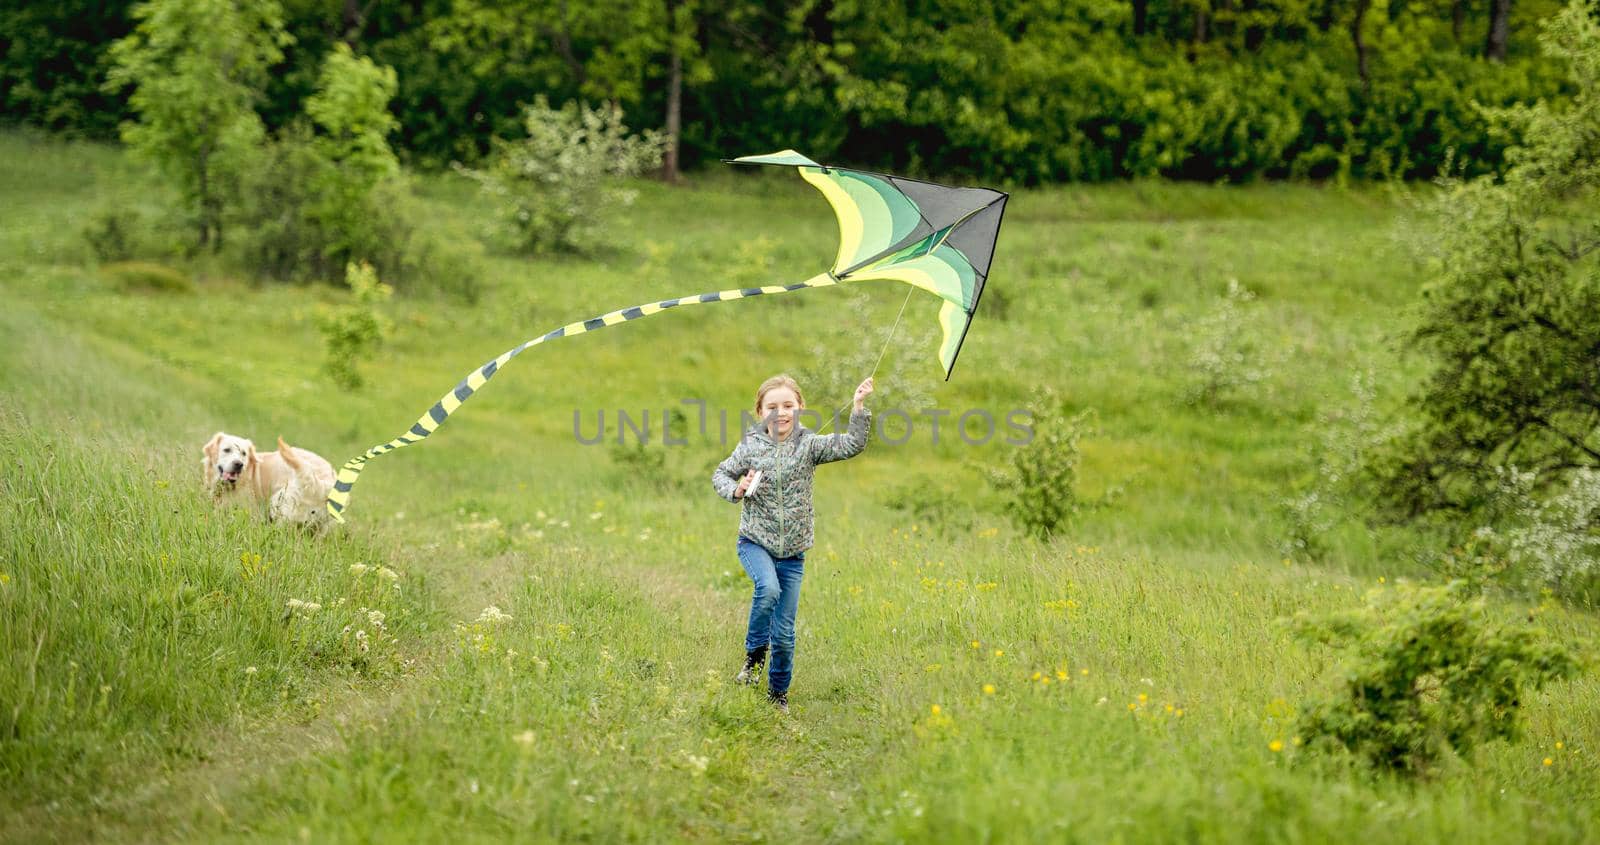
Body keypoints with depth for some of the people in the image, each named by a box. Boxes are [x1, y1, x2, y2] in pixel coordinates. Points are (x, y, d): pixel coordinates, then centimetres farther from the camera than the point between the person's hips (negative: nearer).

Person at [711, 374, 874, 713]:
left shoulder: (808, 444, -3)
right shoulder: (750, 447, -4)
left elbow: (852, 445, -14)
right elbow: (721, 474, 7)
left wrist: (859, 407, -25)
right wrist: (735, 490, -14)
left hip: (792, 552, 1)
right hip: (755, 542, -1)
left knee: (784, 632, 5)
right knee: (768, 588, -34)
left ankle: (779, 693, 25)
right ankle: (754, 653, -11)